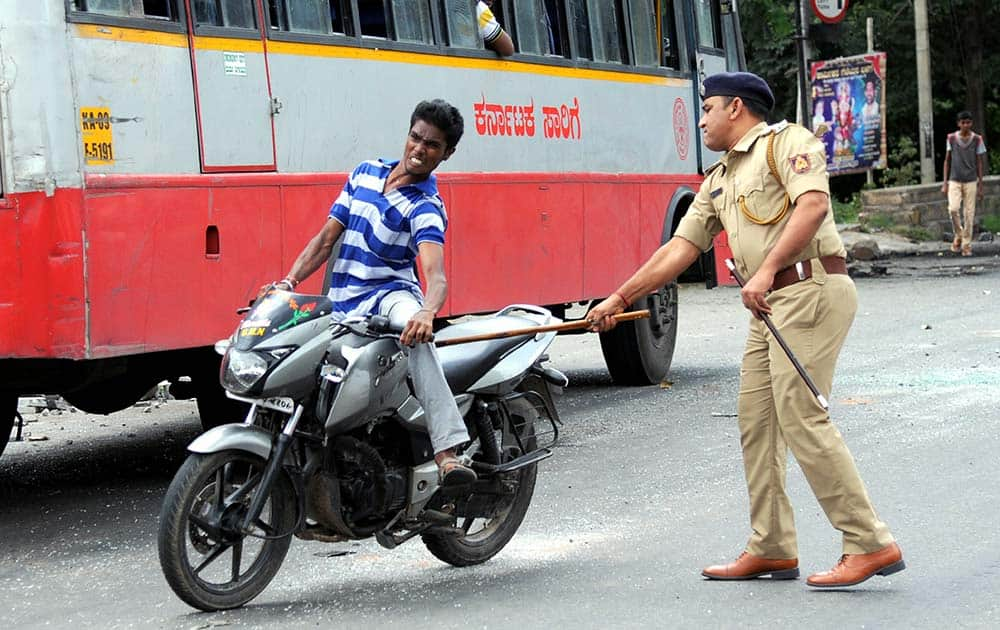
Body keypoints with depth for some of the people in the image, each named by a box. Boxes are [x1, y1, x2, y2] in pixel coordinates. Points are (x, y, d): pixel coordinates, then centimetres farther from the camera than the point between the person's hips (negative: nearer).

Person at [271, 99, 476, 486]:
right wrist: (290, 281, -1)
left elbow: (436, 276, -25)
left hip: (390, 293, -6)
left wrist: (427, 312, -48)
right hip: (343, 306, 6)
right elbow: (326, 239, 14)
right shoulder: (365, 173, 10)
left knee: (415, 331, -39)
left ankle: (447, 452, -51)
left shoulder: (426, 208, -8)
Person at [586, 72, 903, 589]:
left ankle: (870, 544, -11)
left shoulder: (787, 142, -2)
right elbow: (681, 247, 22)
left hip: (810, 290, -9)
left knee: (801, 416, -14)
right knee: (756, 420, 8)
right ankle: (771, 549, 15)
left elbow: (813, 204, -18)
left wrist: (767, 270, -25)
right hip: (770, 306, 9)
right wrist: (619, 299, 18)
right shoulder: (718, 181, 23)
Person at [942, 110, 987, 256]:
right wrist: (945, 183, 3)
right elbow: (947, 161, 7)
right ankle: (958, 235, 7)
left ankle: (966, 245, 7)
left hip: (970, 181, 0)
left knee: (969, 214, -1)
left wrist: (980, 186, 1)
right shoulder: (951, 138, 2)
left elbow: (980, 163, 3)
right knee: (953, 208, -17)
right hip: (954, 181, 0)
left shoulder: (977, 139, -1)